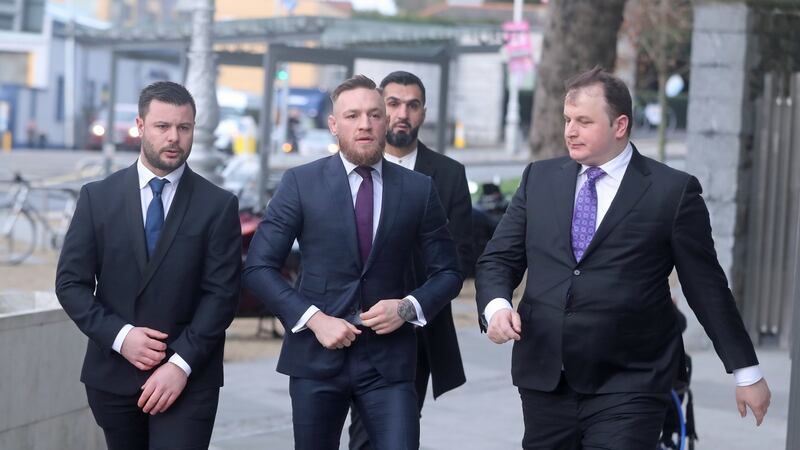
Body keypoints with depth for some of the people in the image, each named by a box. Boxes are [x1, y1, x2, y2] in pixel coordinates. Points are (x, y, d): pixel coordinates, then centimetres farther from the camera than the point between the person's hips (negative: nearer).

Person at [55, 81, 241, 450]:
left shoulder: (218, 205, -1)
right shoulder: (97, 197, 3)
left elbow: (222, 293, -6)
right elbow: (71, 282, 1)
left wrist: (182, 364, -14)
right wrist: (120, 336, -12)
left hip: (188, 379, -2)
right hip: (112, 375, 2)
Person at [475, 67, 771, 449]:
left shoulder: (673, 191, -2)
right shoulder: (539, 178, 10)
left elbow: (707, 288, 3)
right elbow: (499, 258, 11)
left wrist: (747, 372, 6)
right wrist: (496, 306, -11)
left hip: (628, 387, -4)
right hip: (544, 379, 4)